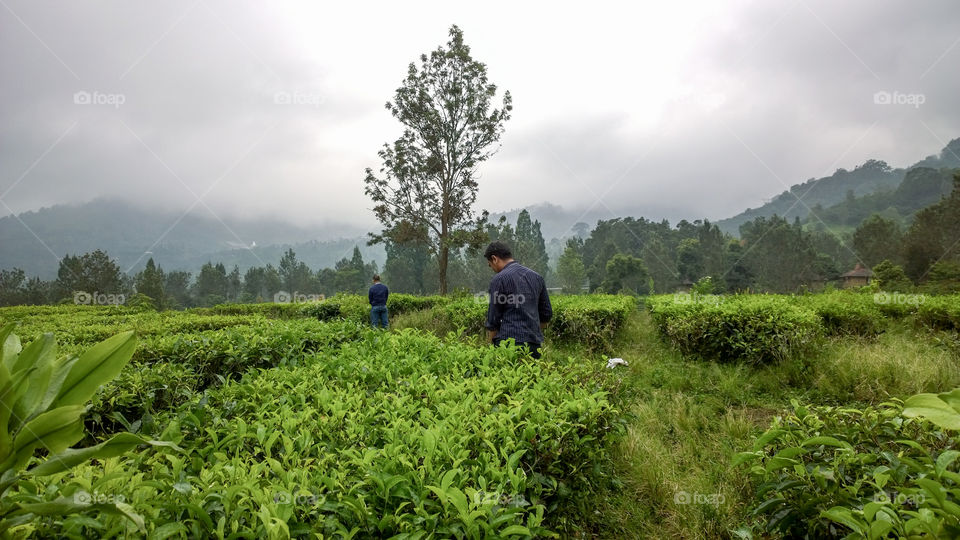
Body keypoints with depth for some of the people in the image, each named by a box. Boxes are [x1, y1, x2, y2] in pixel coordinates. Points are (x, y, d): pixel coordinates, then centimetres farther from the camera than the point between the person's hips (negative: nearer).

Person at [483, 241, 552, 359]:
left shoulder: (499, 279, -7)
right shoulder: (537, 277, 12)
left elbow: (493, 319, -5)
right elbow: (547, 313, 16)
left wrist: (491, 347, 5)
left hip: (509, 342, -6)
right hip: (534, 345, 6)